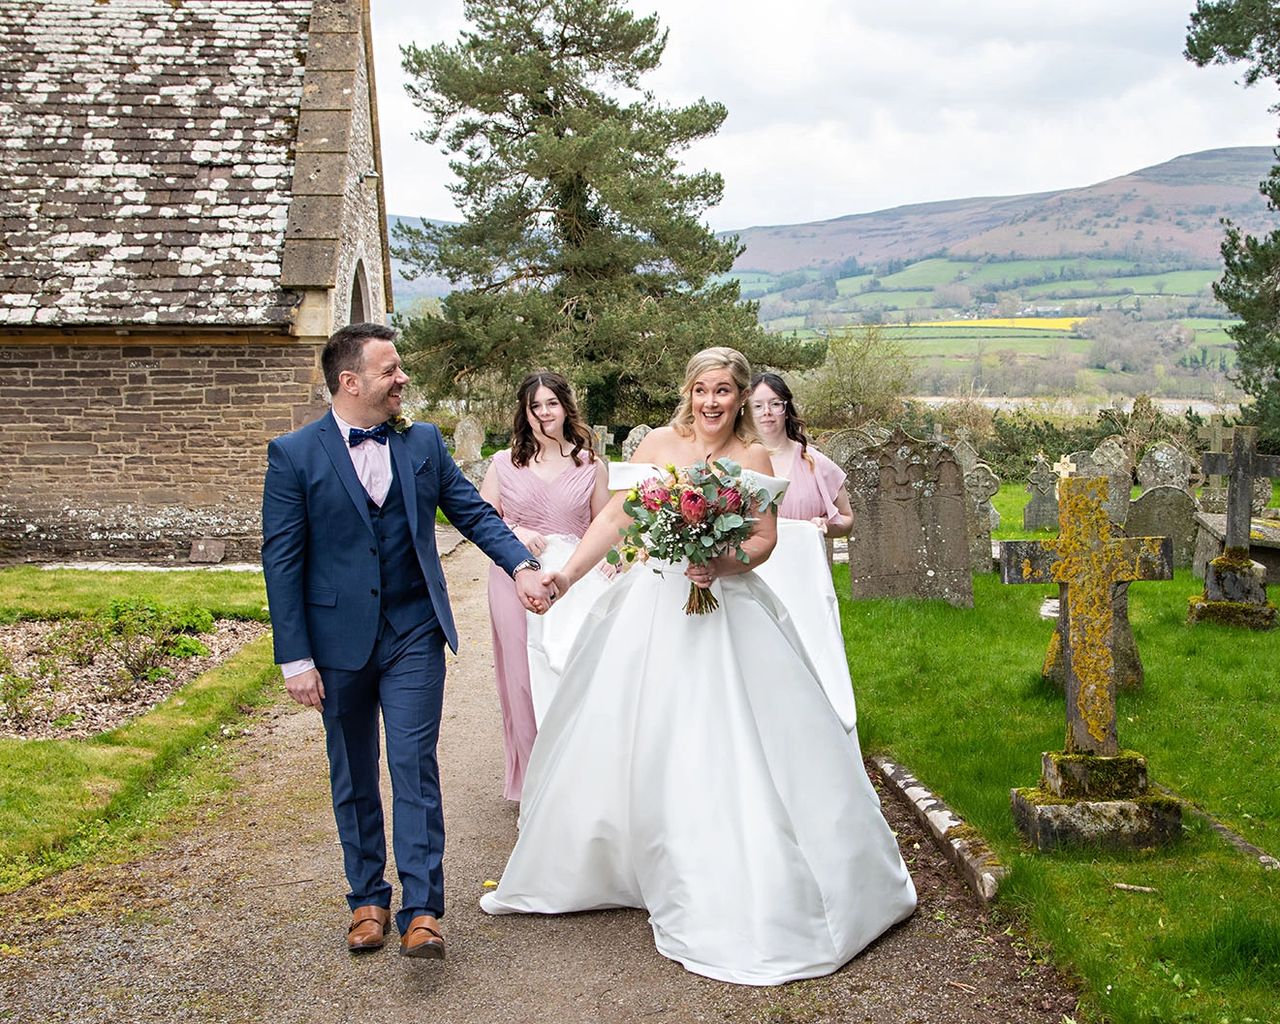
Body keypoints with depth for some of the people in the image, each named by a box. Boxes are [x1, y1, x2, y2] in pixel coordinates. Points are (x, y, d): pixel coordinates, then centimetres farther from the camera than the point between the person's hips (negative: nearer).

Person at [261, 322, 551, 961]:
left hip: (414, 634, 1)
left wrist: (521, 566, -11)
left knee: (415, 769, -2)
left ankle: (422, 911, 3)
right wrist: (295, 657, -10)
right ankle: (368, 901, 27)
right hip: (339, 640, -1)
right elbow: (282, 561, -7)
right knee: (354, 778, 12)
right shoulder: (294, 454, -6)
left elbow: (473, 511, 6)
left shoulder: (423, 443, 4)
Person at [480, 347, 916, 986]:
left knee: (722, 751, -3)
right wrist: (568, 574, -4)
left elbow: (765, 539, -2)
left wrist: (722, 562, -21)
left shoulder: (752, 457, 0)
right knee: (628, 739, 10)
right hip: (652, 606, 2)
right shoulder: (659, 443, 3)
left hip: (725, 611, -2)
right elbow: (616, 516, 4)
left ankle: (741, 895, 8)